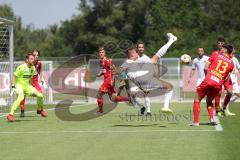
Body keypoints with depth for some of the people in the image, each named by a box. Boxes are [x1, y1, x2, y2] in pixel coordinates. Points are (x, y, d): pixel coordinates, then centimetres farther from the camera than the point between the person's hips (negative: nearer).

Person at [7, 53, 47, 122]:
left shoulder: (33, 68, 2)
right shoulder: (21, 67, -19)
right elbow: (15, 76, -12)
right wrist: (13, 85, -21)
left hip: (27, 85, 7)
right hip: (19, 85, -7)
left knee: (40, 95, 3)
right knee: (21, 97, -34)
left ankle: (40, 110, 33)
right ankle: (11, 114, -34)